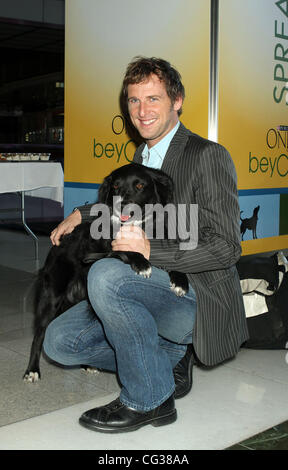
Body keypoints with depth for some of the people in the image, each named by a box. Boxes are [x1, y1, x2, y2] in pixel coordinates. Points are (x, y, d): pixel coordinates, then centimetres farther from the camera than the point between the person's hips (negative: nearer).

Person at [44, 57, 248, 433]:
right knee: (60, 341, -3)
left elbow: (225, 248, -17)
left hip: (199, 299, -8)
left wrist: (150, 249, -25)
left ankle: (149, 400, -15)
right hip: (153, 288, 8)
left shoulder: (208, 155, -11)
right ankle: (169, 357, 6)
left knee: (105, 274, -33)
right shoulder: (142, 155, 15)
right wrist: (82, 214, 22)